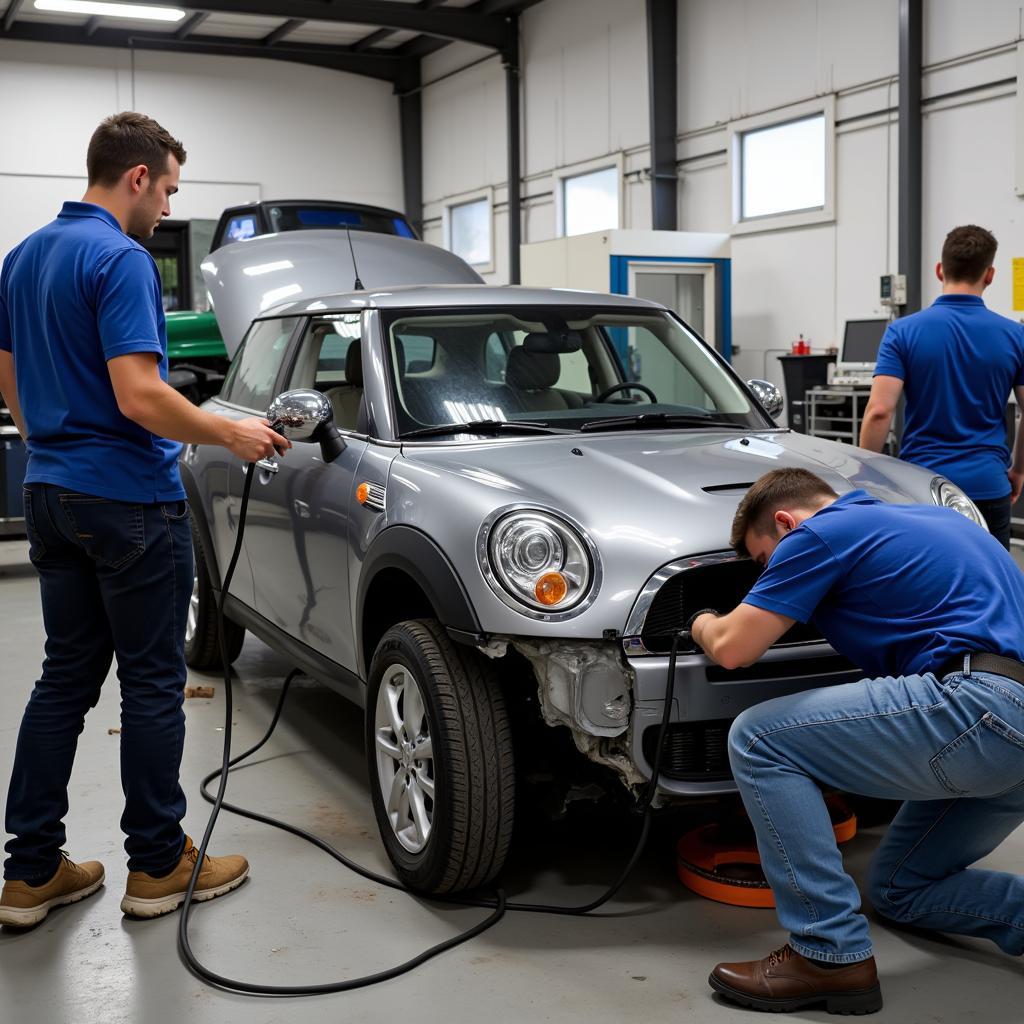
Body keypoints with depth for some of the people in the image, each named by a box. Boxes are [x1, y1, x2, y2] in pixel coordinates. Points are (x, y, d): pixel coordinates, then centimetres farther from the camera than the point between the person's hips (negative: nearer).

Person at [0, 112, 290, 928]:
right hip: (129, 501, -8)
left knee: (66, 676, 13)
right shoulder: (122, 260, -16)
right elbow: (139, 396, -25)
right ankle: (159, 865, 14)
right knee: (153, 681, 3)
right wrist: (230, 434, -12)